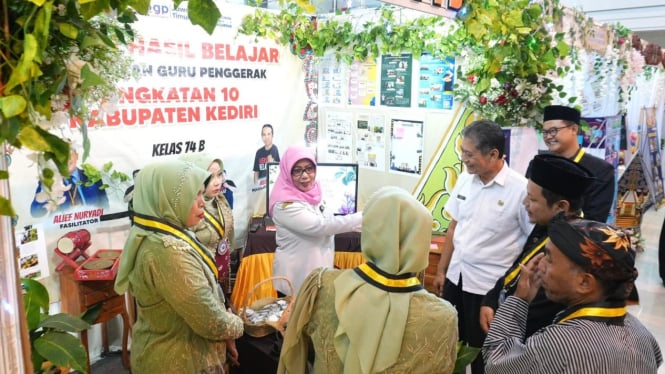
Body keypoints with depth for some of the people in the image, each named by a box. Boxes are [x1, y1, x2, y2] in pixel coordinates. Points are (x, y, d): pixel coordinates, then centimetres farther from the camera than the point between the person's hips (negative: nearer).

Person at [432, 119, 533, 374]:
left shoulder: (520, 188, -16)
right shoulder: (464, 180, 1)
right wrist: (441, 270, 13)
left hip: (491, 285, -5)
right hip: (456, 276, 5)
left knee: (481, 351, 11)